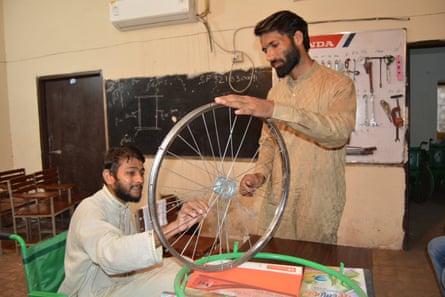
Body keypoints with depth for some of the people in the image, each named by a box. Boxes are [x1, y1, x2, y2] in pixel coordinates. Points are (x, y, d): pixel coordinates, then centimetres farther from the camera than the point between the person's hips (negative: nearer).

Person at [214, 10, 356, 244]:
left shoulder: (338, 84, -8)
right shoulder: (276, 91, 11)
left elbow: (339, 131, -27)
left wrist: (275, 110, -37)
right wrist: (261, 173, -6)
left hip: (318, 208, -4)